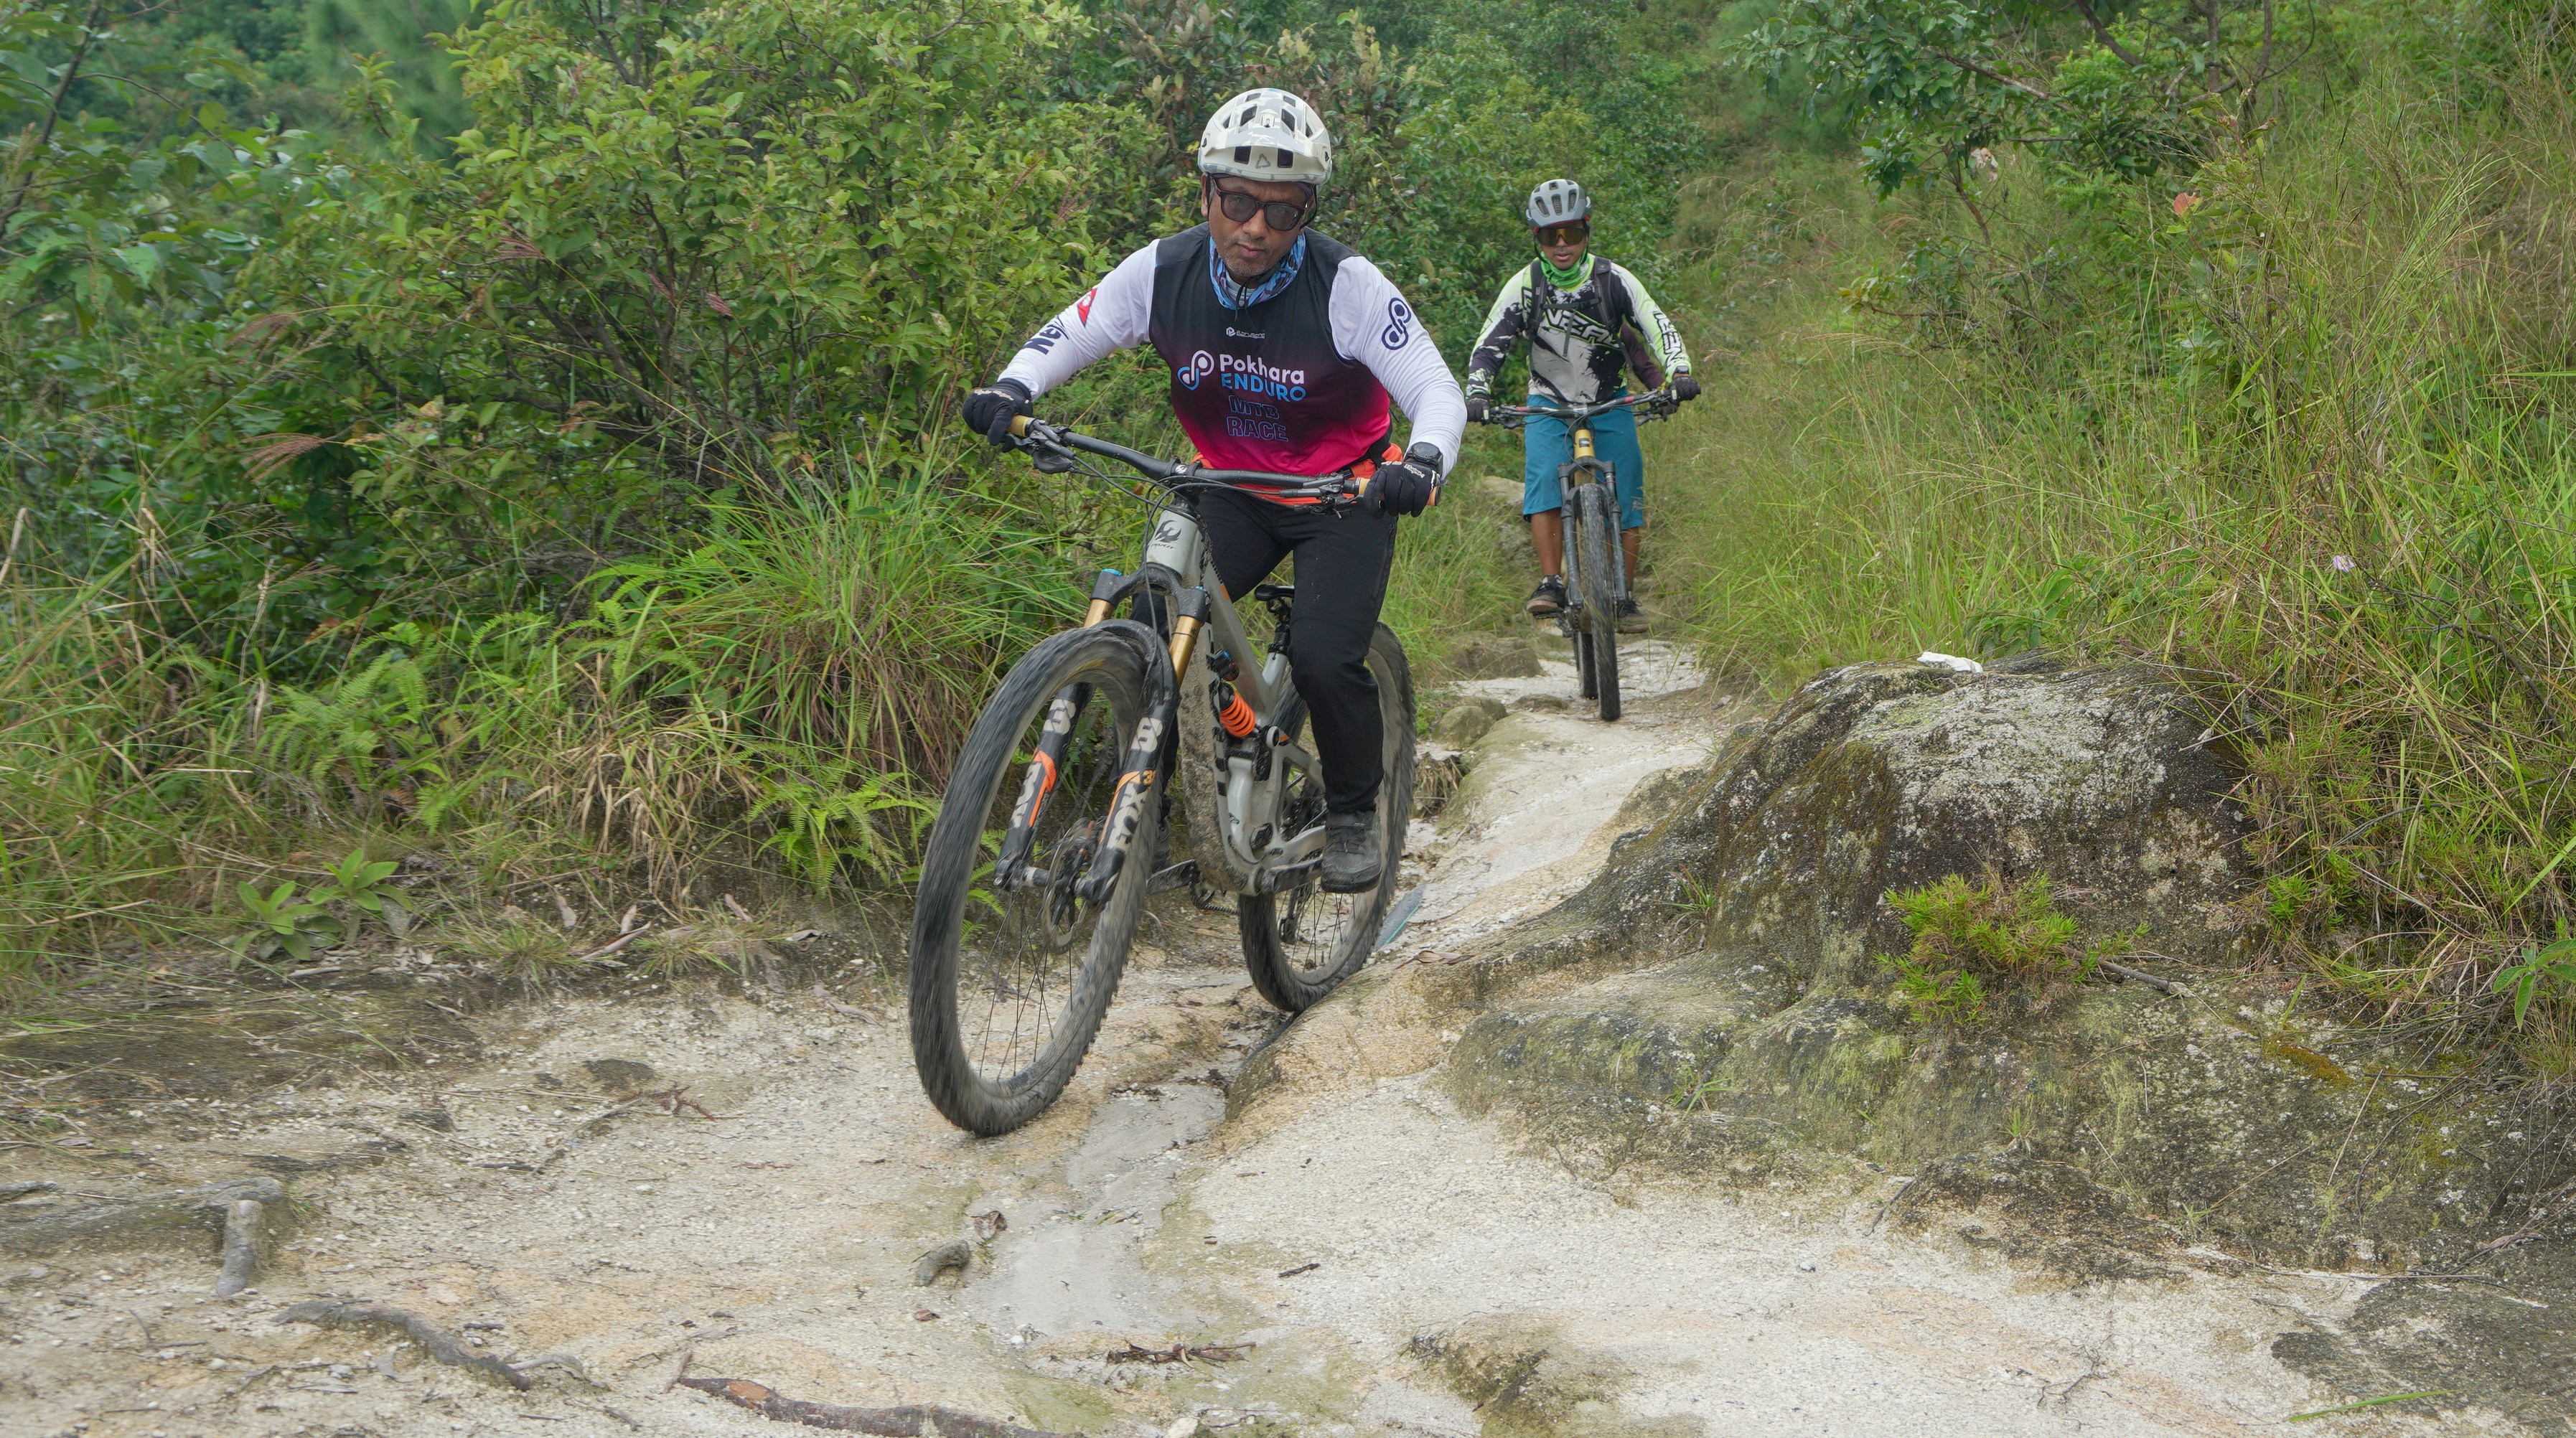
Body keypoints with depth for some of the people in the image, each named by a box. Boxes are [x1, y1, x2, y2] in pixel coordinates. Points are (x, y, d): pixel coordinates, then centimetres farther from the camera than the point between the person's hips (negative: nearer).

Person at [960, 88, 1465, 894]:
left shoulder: (1346, 285, -22)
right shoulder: (1164, 272, -13)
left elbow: (1437, 390, -23)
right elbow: (1066, 336, -2)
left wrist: (1423, 462, -45)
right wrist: (1011, 389, -23)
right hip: (1235, 491, 3)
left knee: (1325, 663, -22)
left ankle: (1354, 814, 6)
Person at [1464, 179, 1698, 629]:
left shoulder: (1614, 280, -11)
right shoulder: (1525, 285, -11)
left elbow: (1659, 329, -13)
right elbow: (1490, 345, -13)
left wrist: (1679, 374, -30)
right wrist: (1477, 394, -29)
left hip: (1609, 404, 1)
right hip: (1549, 405, -1)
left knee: (1626, 499, -8)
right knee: (1543, 481, -24)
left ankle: (1624, 596, 4)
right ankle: (1551, 584, -24)